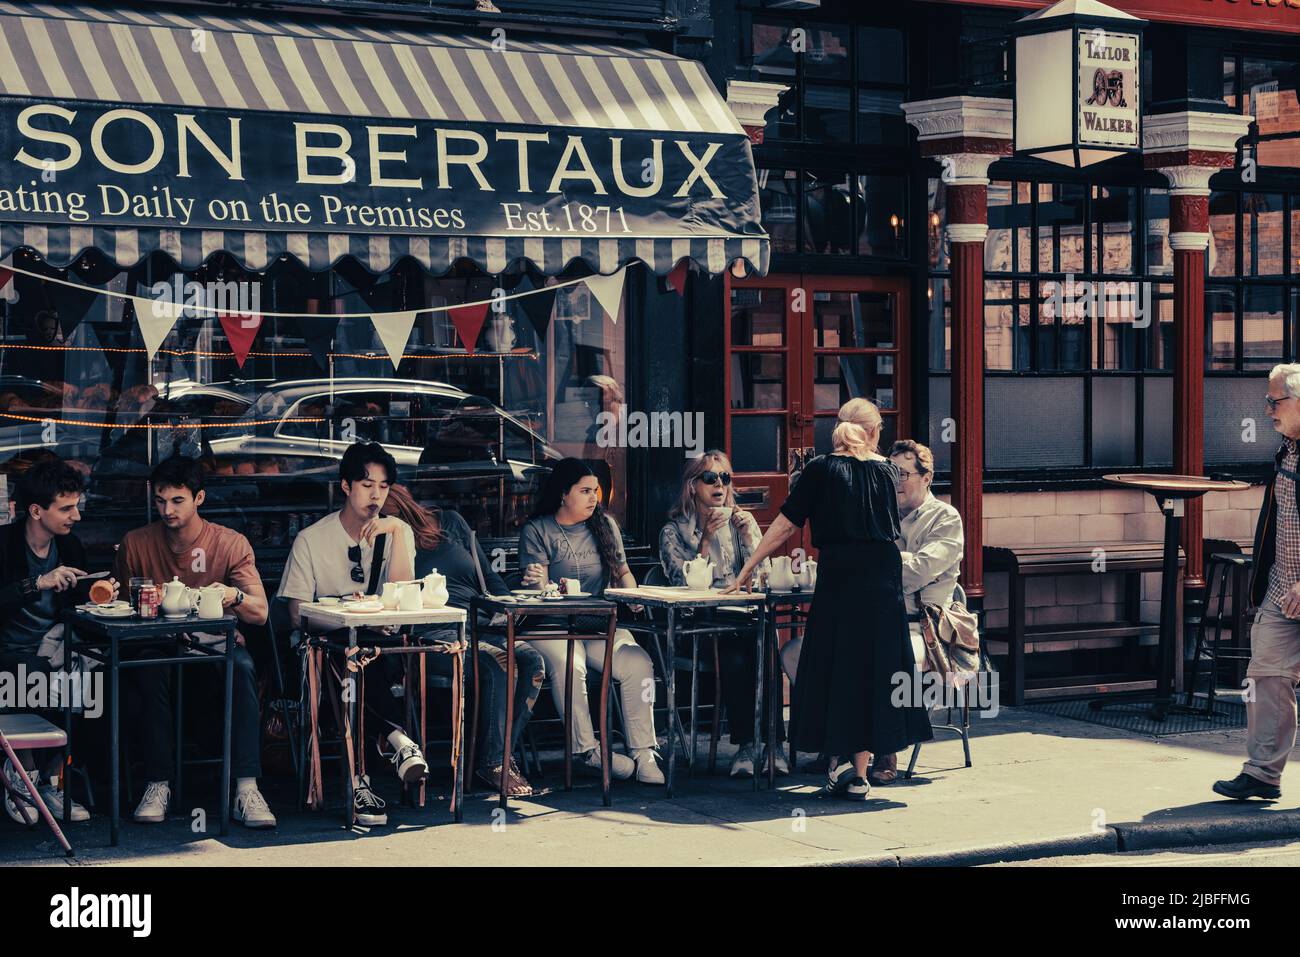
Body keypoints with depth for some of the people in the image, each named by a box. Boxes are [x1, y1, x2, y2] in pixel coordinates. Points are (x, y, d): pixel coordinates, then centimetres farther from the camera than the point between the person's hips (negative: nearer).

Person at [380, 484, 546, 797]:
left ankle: (503, 755, -17)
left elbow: (489, 577, 21)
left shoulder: (450, 523, 17)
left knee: (532, 661, -24)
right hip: (434, 636, -5)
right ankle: (494, 762, -20)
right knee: (500, 664, -32)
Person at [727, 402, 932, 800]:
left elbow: (786, 524, 1)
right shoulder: (886, 470, 13)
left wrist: (748, 568, 7)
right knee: (873, 668, 6)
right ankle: (859, 774, 6)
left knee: (832, 666, 6)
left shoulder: (821, 469, 4)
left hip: (838, 576, -2)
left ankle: (839, 761, -3)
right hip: (884, 576, 3)